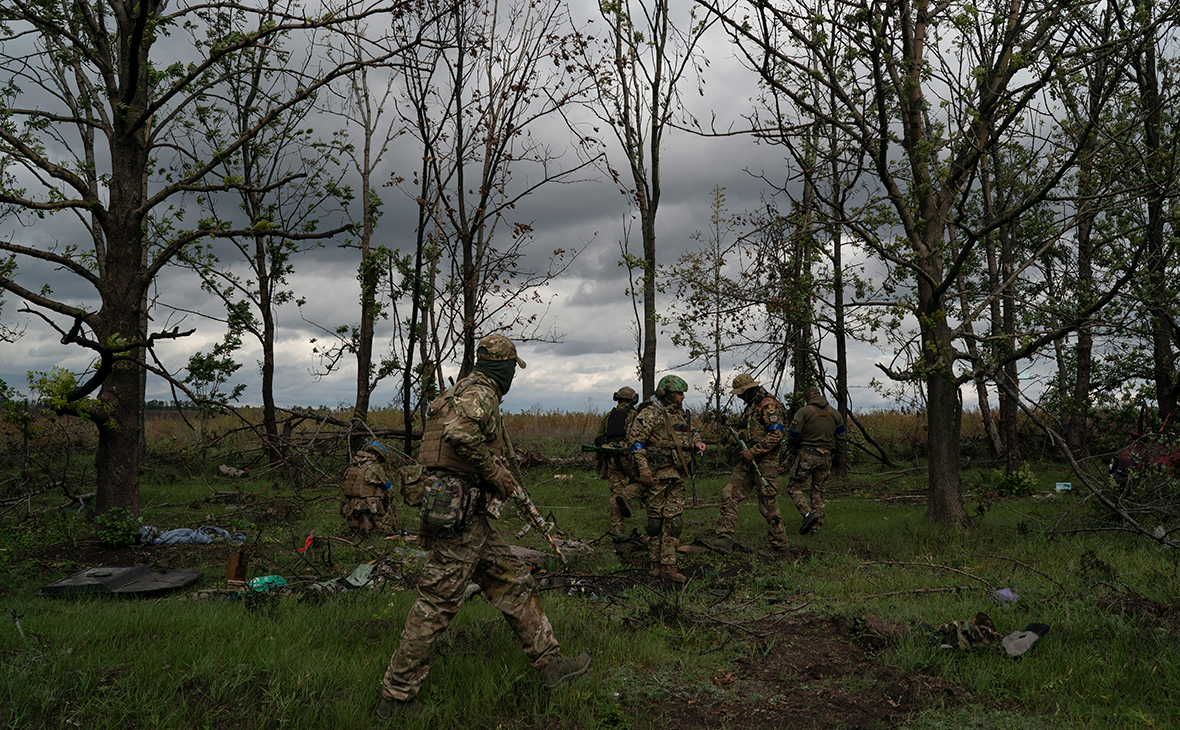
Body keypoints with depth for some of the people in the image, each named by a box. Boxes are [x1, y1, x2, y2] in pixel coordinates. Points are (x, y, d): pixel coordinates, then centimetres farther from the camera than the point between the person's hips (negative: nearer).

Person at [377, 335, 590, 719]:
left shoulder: (465, 391, 19)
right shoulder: (480, 393, -12)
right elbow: (459, 431, -33)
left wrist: (501, 474, 23)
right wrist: (495, 472, -20)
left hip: (470, 517, 11)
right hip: (458, 517, -11)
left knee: (514, 583, 13)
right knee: (437, 604, -2)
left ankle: (550, 662, 22)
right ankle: (396, 695, 10)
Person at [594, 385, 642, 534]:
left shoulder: (607, 416, 18)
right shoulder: (635, 415, 4)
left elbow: (598, 440, 18)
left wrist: (600, 464, 24)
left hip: (611, 457, 4)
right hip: (628, 455, -4)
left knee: (615, 491, 8)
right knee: (638, 481, 16)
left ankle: (616, 529, 6)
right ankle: (626, 496, -15)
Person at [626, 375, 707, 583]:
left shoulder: (679, 413, 15)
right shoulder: (650, 414, -10)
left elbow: (687, 433, 31)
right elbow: (635, 440, -15)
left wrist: (696, 442, 8)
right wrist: (643, 468, -21)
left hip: (677, 475, 7)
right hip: (657, 474, -7)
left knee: (674, 519, 4)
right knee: (655, 519, 2)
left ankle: (668, 565, 6)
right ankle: (656, 564, 11)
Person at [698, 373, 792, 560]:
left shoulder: (768, 405, -13)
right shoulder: (751, 405, 18)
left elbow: (776, 434, -22)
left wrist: (753, 451, -21)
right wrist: (739, 434, 12)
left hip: (764, 461, -10)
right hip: (749, 460, 10)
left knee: (768, 505, -2)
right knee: (730, 494, 0)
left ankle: (779, 547, 11)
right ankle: (724, 538, -1)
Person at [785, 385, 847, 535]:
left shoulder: (804, 412, -8)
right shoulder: (835, 413, 8)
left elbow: (792, 435, -8)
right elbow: (840, 439, 12)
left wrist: (794, 447, 13)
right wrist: (840, 458, 21)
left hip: (806, 455, -5)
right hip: (825, 457, 5)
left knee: (795, 488, 3)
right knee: (818, 491, 14)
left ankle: (808, 514, -16)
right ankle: (817, 524, 11)